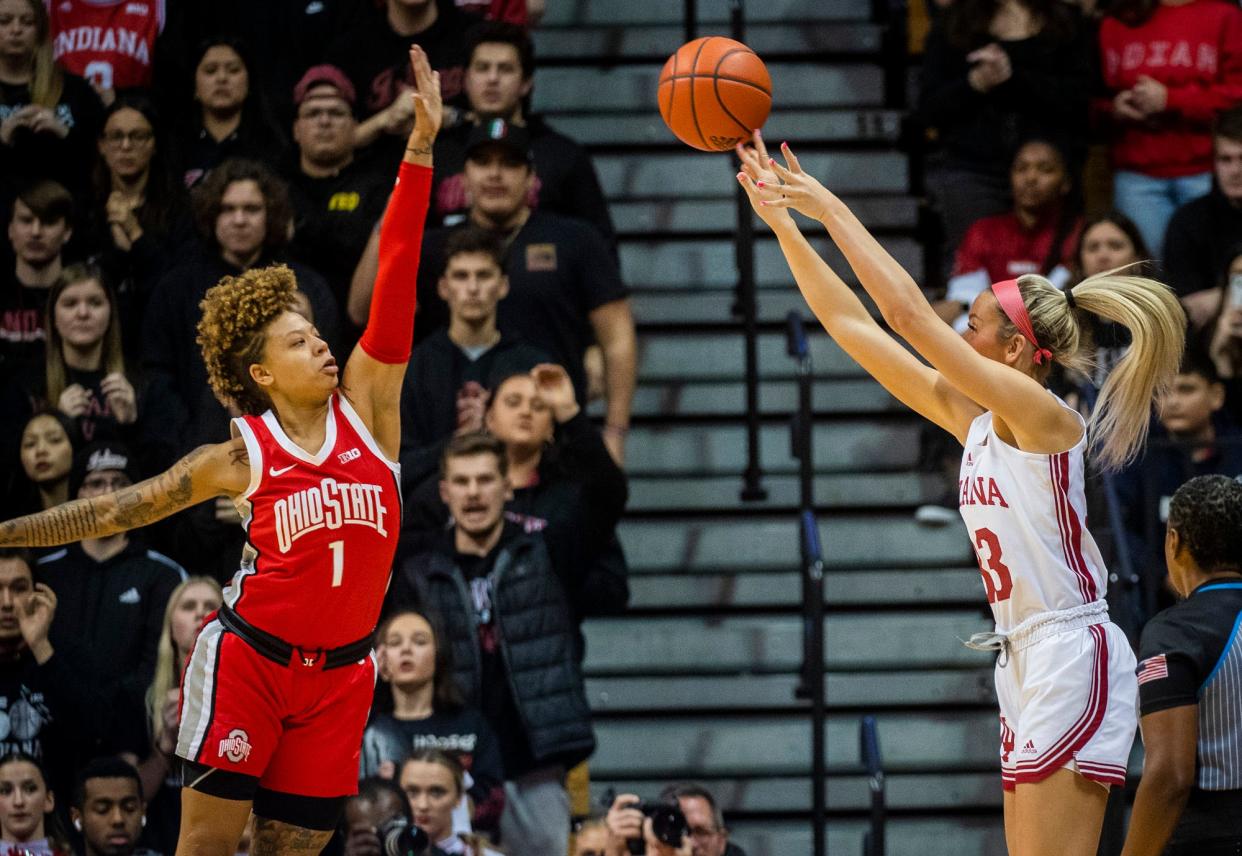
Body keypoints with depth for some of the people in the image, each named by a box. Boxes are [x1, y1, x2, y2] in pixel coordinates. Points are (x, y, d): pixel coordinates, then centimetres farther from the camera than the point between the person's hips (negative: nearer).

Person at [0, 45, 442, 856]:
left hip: (340, 674, 3)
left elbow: (397, 282, -5)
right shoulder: (242, 458, -3)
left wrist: (420, 148, -11)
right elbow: (122, 508, 5)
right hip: (248, 659, -3)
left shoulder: (365, 408, 2)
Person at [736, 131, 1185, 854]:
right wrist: (783, 223, 13)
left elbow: (908, 313, -18)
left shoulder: (1043, 414, -12)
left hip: (1072, 655, -9)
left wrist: (830, 209, -11)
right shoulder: (973, 420, 11)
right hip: (1027, 660, 9)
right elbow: (852, 325, 14)